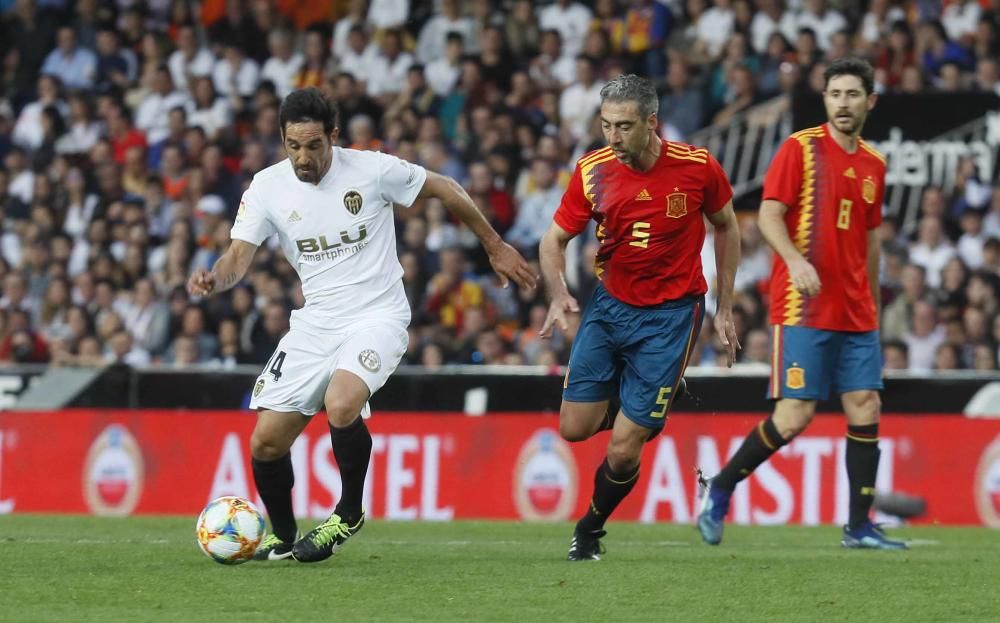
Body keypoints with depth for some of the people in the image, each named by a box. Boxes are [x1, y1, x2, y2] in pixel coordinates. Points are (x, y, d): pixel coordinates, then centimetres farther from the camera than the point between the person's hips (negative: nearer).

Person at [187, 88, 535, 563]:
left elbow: (444, 189, 2)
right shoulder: (267, 188, -5)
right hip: (315, 323, 4)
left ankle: (349, 513, -6)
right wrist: (214, 279, -33)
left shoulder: (372, 170, -12)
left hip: (377, 317, -4)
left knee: (340, 407, -32)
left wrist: (495, 246, 10)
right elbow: (239, 256, -9)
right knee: (266, 442, -2)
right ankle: (283, 537, 25)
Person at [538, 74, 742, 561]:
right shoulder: (592, 172, -8)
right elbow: (554, 240, 1)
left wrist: (724, 309, 6)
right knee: (575, 427, -3)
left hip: (670, 315, -3)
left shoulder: (696, 167, -13)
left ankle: (591, 528, 21)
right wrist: (558, 295, -19)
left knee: (623, 449, -7)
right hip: (610, 305, 3)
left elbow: (725, 227, 5)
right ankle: (634, 406, 30)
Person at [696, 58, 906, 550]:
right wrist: (795, 259, -28)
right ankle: (718, 491, 8)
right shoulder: (801, 148, -4)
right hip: (803, 309, -6)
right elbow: (768, 214, -10)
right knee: (795, 416, -10)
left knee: (866, 408, -2)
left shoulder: (873, 164, 14)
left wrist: (873, 305, 21)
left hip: (855, 314, 6)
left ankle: (859, 527, 3)